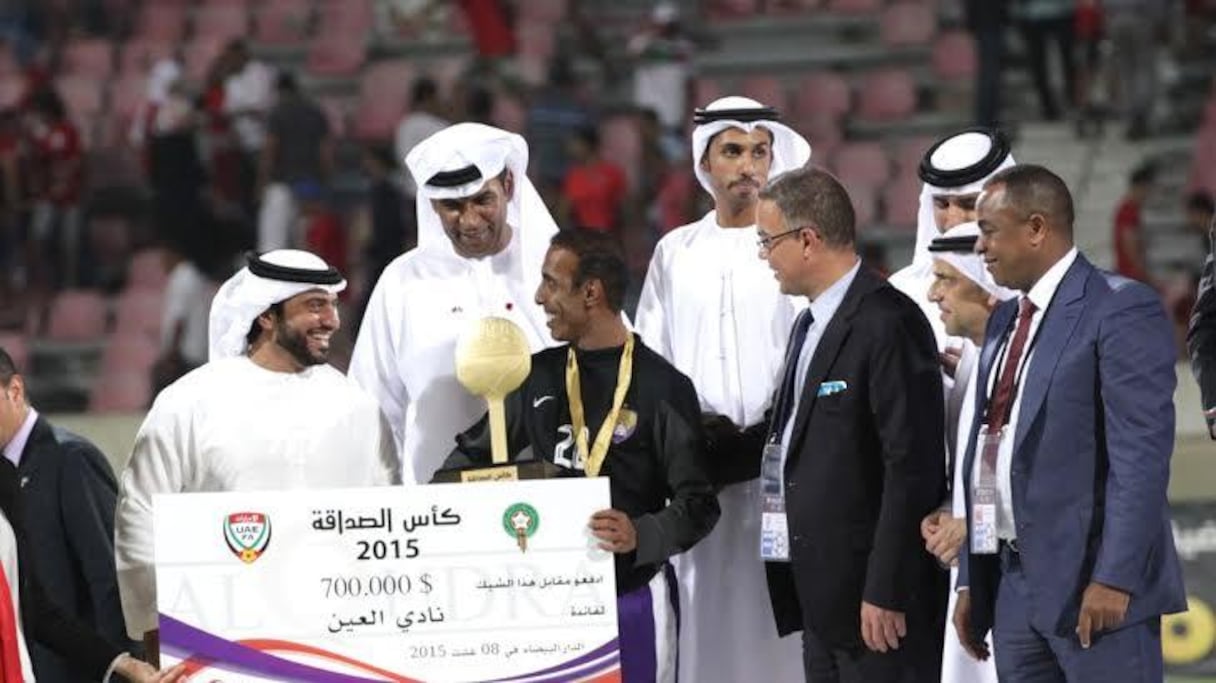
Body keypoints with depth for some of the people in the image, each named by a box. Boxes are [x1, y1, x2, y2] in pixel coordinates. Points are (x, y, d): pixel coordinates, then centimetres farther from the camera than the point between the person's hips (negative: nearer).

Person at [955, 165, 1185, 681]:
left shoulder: (1120, 309, -8)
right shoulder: (1006, 321, 18)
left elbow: (1141, 455, -15)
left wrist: (1115, 578, -21)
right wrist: (971, 581, 17)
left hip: (1091, 582, -8)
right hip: (1014, 582, 8)